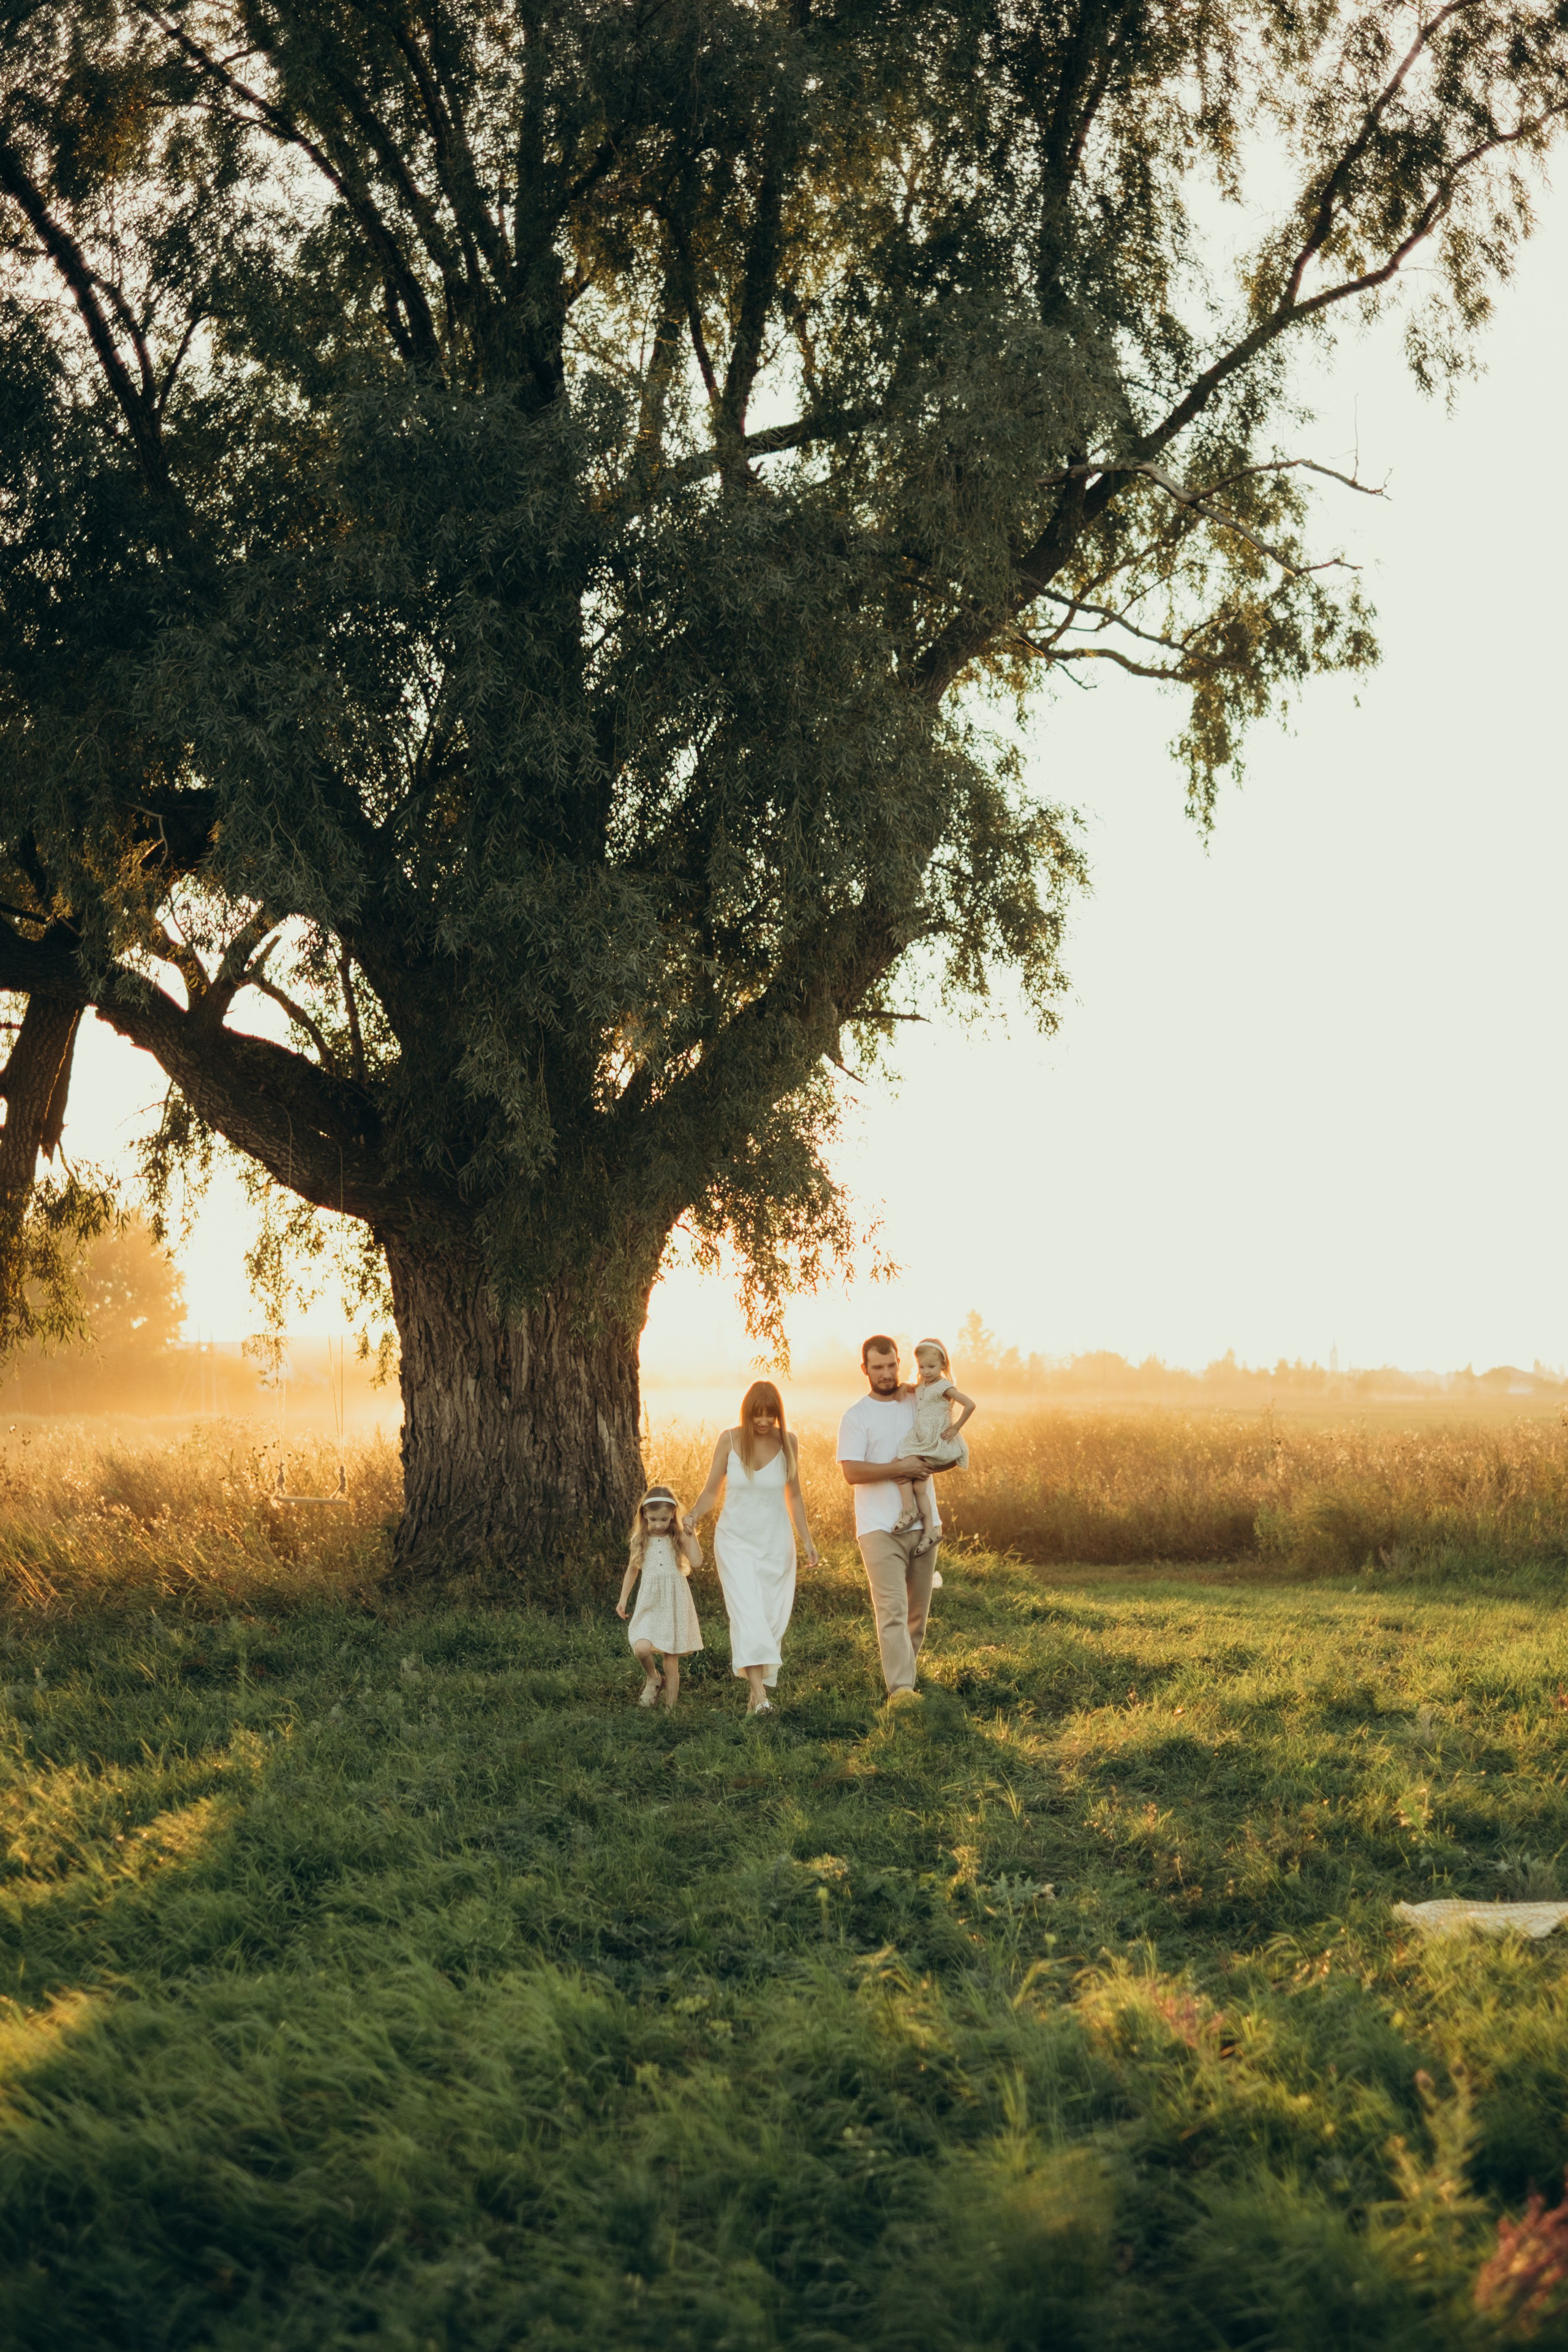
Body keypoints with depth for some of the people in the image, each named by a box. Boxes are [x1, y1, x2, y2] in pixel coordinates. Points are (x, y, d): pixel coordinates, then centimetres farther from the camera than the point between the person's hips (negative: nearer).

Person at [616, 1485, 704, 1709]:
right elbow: (632, 1569, 17)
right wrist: (623, 1599, 16)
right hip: (649, 1604, 1)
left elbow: (696, 1562, -14)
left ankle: (670, 1708, 12)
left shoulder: (678, 1538, 0)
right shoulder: (640, 1540, 5)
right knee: (642, 1648, -22)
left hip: (674, 1604, -1)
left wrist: (690, 1534, -13)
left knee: (671, 1661, 1)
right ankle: (653, 1678, 9)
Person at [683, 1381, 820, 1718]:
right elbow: (712, 1490, 2)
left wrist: (806, 1539, 9)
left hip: (775, 1544, 2)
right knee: (748, 1616, -16)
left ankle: (760, 1690, 8)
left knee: (772, 1620, 0)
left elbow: (794, 1495, 10)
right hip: (736, 1541, -2)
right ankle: (759, 1694, -25)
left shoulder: (787, 1443, -1)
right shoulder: (730, 1440, -6)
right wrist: (693, 1514, -17)